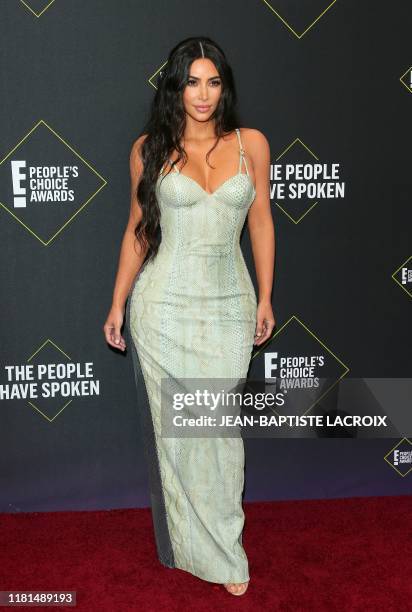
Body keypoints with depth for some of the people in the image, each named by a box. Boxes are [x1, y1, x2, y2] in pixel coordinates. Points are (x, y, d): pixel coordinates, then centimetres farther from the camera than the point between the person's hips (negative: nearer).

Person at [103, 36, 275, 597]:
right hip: (164, 304, -1)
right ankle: (196, 546, 27)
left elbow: (261, 223, 7)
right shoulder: (150, 149, 0)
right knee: (174, 427, 7)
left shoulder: (251, 143, 3)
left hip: (229, 305, 1)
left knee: (223, 426, 6)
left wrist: (266, 299, 6)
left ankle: (224, 548, 26)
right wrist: (118, 304, 5)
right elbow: (138, 229, 5)